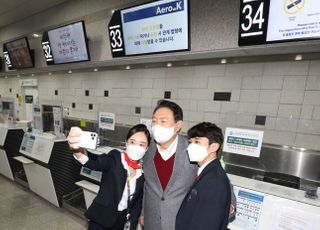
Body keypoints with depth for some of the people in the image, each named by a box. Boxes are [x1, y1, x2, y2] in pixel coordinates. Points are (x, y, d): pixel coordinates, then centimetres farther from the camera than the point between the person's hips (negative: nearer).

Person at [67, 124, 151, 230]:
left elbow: (139, 201, 2)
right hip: (102, 218, -3)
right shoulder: (114, 158, -18)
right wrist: (78, 150, -58)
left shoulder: (144, 171, -8)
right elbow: (94, 163, -39)